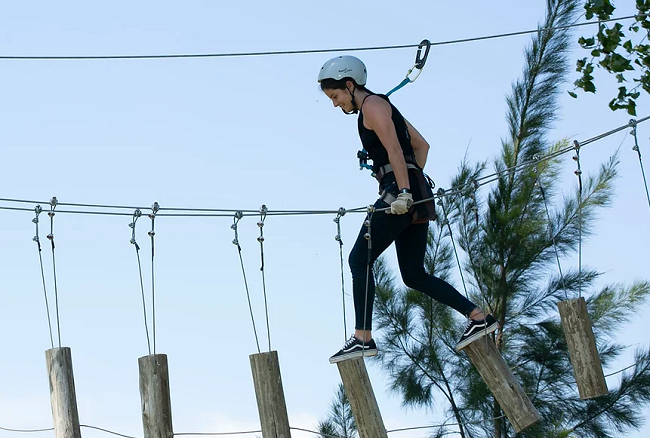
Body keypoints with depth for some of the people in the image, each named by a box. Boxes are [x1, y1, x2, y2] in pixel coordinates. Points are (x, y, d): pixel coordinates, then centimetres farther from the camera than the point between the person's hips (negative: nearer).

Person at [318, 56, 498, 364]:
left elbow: (394, 149, -16)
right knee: (414, 275, 9)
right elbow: (421, 145, 27)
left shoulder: (371, 104, -3)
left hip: (399, 193, -10)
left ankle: (363, 338, -11)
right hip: (415, 196, 10)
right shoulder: (384, 108, 25)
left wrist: (403, 190, -23)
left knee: (359, 260, -8)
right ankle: (479, 317, 7)